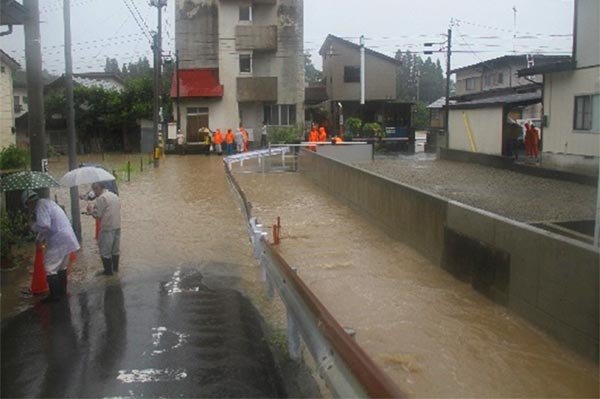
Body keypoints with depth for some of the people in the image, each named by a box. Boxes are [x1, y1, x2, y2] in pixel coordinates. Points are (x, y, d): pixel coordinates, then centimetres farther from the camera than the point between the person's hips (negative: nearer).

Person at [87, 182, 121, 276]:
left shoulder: (101, 198, -13)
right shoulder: (115, 196, 13)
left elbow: (98, 215, -14)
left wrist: (91, 209, 6)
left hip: (107, 228, -8)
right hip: (117, 226, 8)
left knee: (105, 250, 3)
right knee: (116, 248, 18)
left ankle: (108, 271, 8)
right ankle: (115, 267, 28)